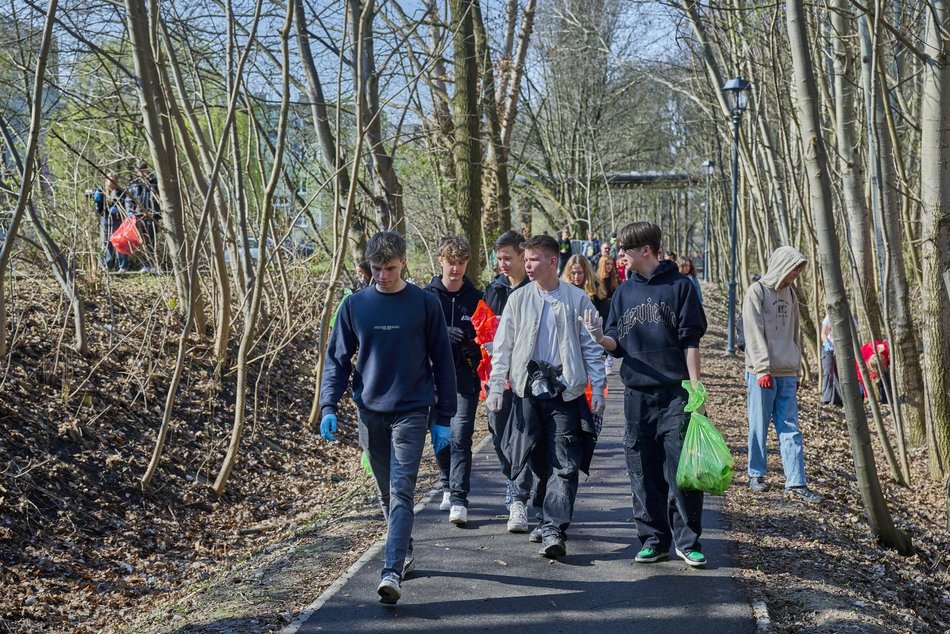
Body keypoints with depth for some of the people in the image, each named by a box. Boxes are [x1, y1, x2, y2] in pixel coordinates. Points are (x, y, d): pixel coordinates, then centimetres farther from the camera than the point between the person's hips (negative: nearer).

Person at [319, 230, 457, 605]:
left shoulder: (425, 304, -2)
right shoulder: (355, 305, 2)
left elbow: (442, 362, 2)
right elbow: (337, 359, 6)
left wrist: (444, 419, 1)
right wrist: (328, 406, -8)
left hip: (411, 412, -3)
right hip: (370, 412, 3)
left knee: (401, 493, -12)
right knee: (387, 494, 13)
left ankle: (392, 572, -17)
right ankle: (404, 554, 30)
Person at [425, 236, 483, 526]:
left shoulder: (475, 297, 4)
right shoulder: (427, 295, 2)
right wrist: (447, 333, -22)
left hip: (465, 375, -1)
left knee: (461, 437, -10)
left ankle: (459, 499, -12)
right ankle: (448, 487, 31)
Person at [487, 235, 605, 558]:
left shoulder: (577, 298, 2)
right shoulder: (519, 298, 7)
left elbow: (591, 347, 5)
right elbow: (502, 347, 9)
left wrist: (598, 389, 0)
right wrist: (495, 387, 2)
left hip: (566, 392, -2)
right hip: (529, 389, 2)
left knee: (564, 464, -9)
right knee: (539, 461, 8)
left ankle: (553, 529, -11)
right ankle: (551, 519, 26)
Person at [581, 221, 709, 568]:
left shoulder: (679, 285, 1)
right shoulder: (624, 292, 13)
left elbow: (690, 340, -1)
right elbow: (617, 343, 12)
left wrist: (695, 386, -6)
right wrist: (600, 337, -10)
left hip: (676, 391, -4)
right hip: (637, 392, 4)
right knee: (643, 470, 6)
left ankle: (687, 540, 6)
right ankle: (654, 539, 16)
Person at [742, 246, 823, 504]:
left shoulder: (790, 294, 15)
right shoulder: (757, 292, -6)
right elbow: (754, 335, -11)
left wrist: (797, 371, 16)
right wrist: (762, 370, -17)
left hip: (787, 374, 6)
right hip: (762, 373, -6)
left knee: (791, 429, 3)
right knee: (759, 427, 3)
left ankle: (796, 483, 2)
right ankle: (756, 475, 17)